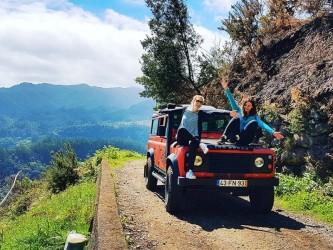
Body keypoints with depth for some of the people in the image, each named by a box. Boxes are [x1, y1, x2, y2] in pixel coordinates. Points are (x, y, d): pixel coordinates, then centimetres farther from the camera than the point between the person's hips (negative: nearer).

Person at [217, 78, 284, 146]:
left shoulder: (255, 117, 13)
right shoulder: (239, 112, 18)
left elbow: (262, 124, -4)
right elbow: (232, 101, 10)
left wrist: (273, 132, -21)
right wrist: (226, 88, 0)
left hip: (244, 140, -1)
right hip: (234, 137, 1)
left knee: (254, 122, -22)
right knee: (236, 119, -20)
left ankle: (238, 137, -34)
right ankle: (224, 137, -38)